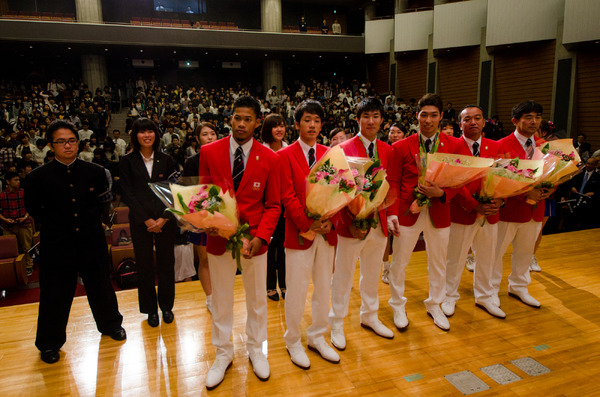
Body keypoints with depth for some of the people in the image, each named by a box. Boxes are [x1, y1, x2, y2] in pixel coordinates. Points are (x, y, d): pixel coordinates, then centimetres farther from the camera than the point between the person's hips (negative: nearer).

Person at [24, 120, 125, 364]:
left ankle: (110, 324, 39)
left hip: (92, 240, 2)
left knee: (100, 284, 16)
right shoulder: (39, 177, -8)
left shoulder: (94, 172, -3)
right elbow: (33, 209, 5)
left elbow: (103, 200, 12)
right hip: (56, 244, -2)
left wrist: (90, 218, 7)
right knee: (55, 293, 8)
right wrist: (55, 224, 5)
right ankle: (50, 342, 29)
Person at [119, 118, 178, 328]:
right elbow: (128, 194, -2)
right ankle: (150, 309, 22)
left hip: (165, 220, 1)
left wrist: (163, 218, -9)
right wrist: (147, 220, -10)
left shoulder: (166, 160, 4)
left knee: (166, 263, 6)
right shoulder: (128, 161, 1)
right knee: (145, 266, 6)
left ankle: (167, 306, 23)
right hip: (140, 221, -1)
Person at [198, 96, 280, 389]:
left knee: (257, 298, 16)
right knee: (220, 299, 16)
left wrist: (260, 236, -16)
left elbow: (273, 205, -3)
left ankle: (255, 349, 41)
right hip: (219, 237, 1)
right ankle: (223, 354, 38)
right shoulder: (209, 152, -4)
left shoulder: (269, 158, -6)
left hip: (254, 238, 0)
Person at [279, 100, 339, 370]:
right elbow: (288, 196, -10)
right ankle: (293, 342, 25)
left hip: (326, 232, 5)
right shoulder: (285, 155, -4)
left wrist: (329, 221, -11)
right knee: (297, 291, 5)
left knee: (324, 287, 14)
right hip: (299, 232, -4)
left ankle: (317, 337, 33)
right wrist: (307, 224, -19)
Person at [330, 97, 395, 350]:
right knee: (343, 275, 9)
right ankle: (336, 324, 28)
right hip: (352, 224, -5)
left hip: (379, 222, 5)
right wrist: (350, 222, -21)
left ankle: (369, 316, 42)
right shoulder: (343, 150, -11)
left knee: (372, 272, 21)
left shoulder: (387, 150, 5)